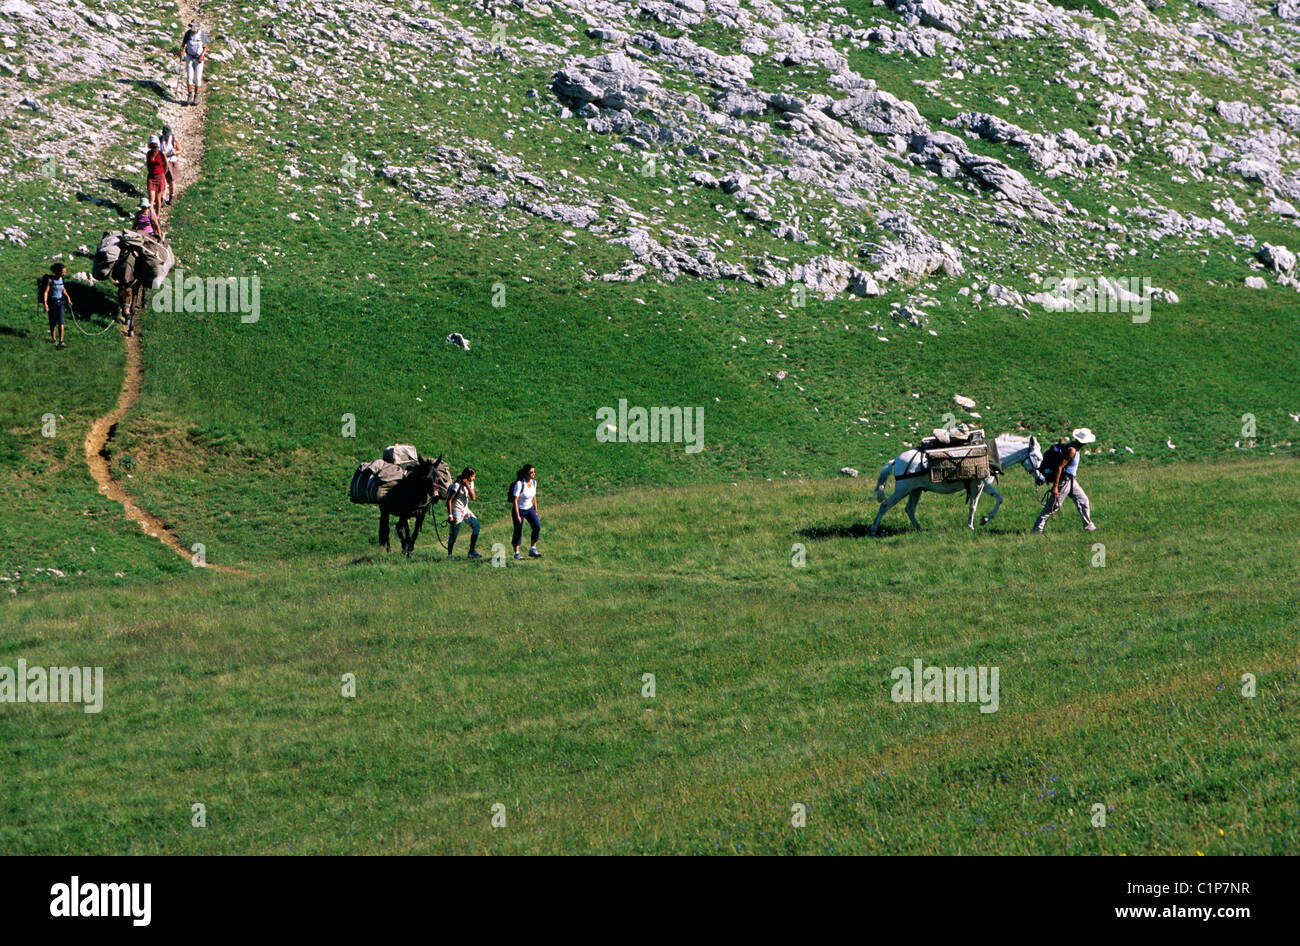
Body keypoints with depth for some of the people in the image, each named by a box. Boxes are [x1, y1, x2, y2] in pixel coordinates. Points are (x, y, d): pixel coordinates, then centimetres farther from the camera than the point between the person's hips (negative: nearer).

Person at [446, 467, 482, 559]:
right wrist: (450, 515, -21)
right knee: (454, 534, -9)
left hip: (465, 510, 7)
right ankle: (449, 555, 0)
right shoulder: (457, 485, -18)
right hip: (457, 511, -7)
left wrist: (468, 486, -18)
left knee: (476, 525, 0)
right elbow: (449, 500, -17)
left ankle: (471, 551, 7)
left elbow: (473, 497, -6)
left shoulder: (470, 483, 4)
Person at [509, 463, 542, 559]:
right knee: (518, 532, 1)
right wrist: (517, 515, -24)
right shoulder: (519, 484, -23)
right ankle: (516, 553, 16)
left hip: (529, 508, 5)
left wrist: (536, 511, 12)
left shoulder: (534, 482, -4)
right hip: (519, 510, -5)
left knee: (537, 526, -12)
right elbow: (515, 500, -22)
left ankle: (532, 549, -3)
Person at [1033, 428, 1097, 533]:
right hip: (1064, 481, -10)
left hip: (1072, 481, 10)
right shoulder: (1072, 450, -24)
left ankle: (1089, 526, 19)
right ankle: (1038, 528, 0)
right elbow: (1059, 467, -25)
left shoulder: (1077, 448, 6)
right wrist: (1055, 486, -25)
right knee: (1053, 506, -5)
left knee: (1083, 501, 12)